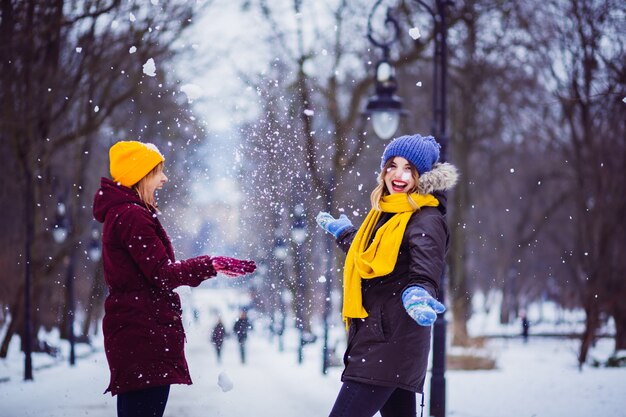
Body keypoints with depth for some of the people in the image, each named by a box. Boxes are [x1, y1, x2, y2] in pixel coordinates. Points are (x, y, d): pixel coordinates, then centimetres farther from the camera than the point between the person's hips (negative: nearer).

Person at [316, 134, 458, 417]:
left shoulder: (426, 220, -10)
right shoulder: (384, 213, 17)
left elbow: (426, 264, -28)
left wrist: (417, 293, -50)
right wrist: (341, 230, 52)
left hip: (393, 339, -9)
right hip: (373, 337, 9)